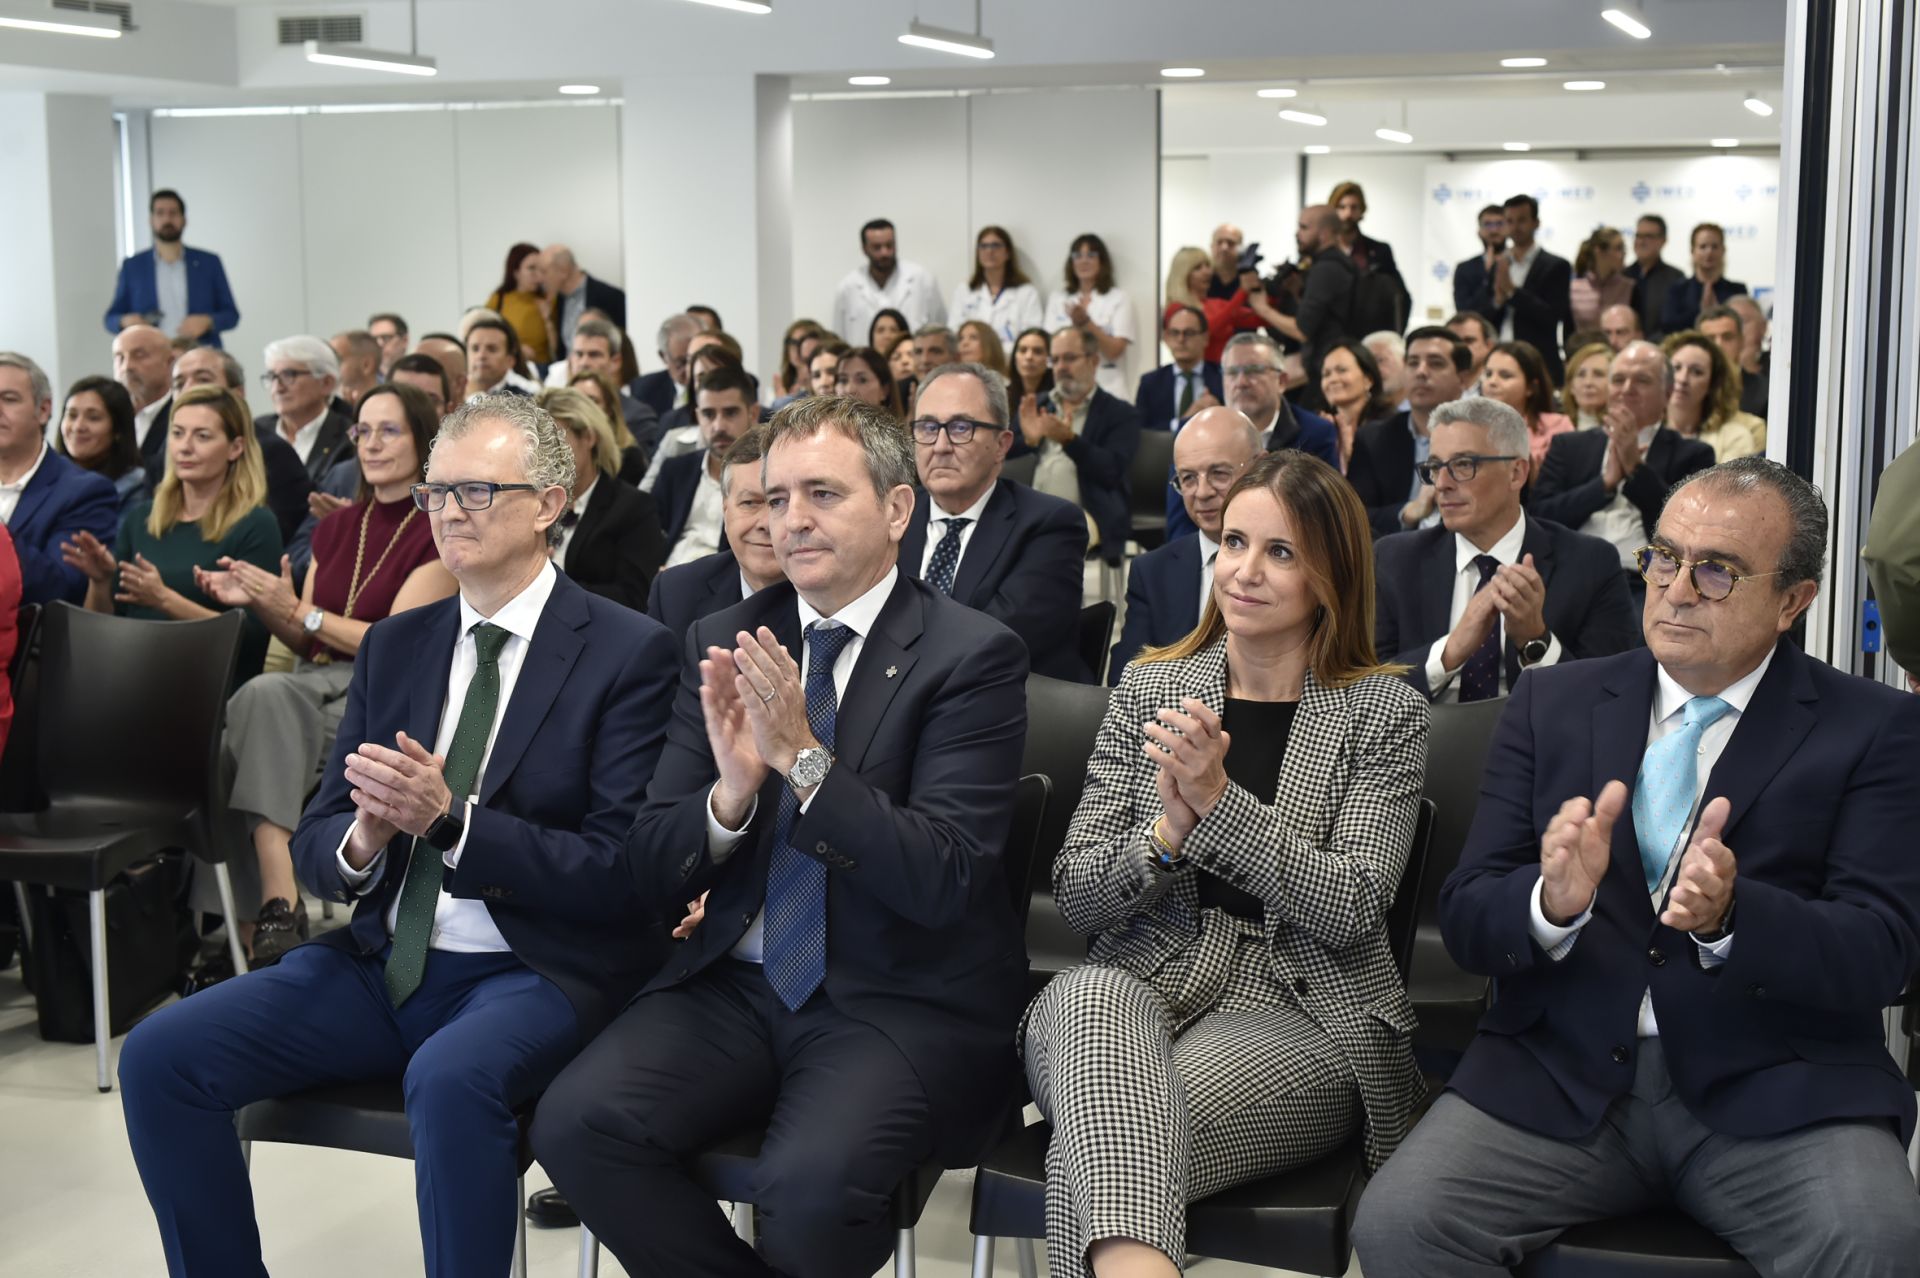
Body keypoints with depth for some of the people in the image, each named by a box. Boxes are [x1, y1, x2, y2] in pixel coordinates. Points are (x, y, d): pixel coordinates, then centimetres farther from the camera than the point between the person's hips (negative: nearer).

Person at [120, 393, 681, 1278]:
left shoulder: (629, 652, -5)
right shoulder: (393, 647, 13)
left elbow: (620, 874, -11)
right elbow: (313, 844, 12)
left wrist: (451, 821, -23)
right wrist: (362, 841, -13)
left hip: (532, 973, -6)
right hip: (386, 962, 6)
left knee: (450, 1077, -37)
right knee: (159, 1055, -12)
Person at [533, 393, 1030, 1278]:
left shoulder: (971, 656, -7)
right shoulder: (722, 645, 7)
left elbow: (943, 880, -15)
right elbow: (654, 867, 4)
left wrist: (804, 758, -24)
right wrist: (731, 791, -17)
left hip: (902, 1002, -4)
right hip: (738, 983, 5)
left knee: (809, 1186, -31)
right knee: (575, 1125, -20)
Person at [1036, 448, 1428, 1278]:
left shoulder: (1385, 713, 4)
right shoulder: (1150, 690, 10)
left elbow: (1352, 910, -8)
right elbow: (1076, 899, 5)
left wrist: (1219, 800, -19)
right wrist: (1171, 829, -15)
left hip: (1301, 1017, -2)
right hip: (1139, 991, 3)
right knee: (1089, 994, -38)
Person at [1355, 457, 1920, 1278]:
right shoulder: (1551, 704, 10)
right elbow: (1465, 923, 5)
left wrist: (1730, 917, -26)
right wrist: (1552, 904, -19)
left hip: (1775, 1087, -2)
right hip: (1561, 1077, 2)